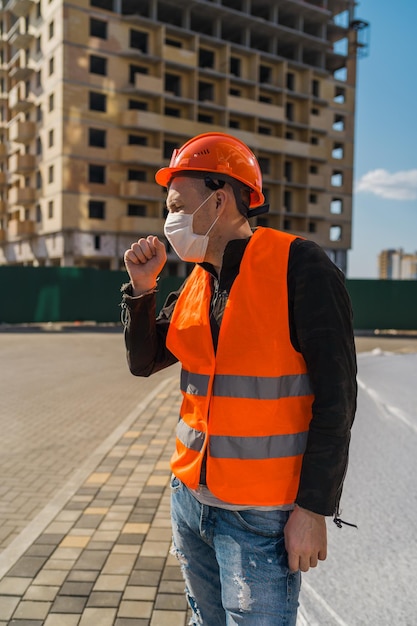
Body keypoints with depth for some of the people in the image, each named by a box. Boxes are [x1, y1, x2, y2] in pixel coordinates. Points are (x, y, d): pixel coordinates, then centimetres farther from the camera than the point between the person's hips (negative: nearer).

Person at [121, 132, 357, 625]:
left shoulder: (298, 265, -14)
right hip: (190, 497, 7)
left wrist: (314, 509, -16)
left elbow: (335, 396, -16)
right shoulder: (196, 282, 7)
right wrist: (142, 287, -2)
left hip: (263, 514, -6)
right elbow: (143, 360, 12)